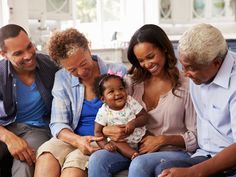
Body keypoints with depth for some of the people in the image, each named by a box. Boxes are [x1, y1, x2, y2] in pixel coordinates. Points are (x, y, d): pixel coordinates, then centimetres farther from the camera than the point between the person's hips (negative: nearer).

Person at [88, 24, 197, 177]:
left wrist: (163, 140, -15)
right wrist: (107, 130, -10)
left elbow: (195, 137, -2)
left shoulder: (185, 86, -2)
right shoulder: (133, 83, 12)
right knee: (98, 159, -24)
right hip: (135, 149, 4)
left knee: (139, 164, -36)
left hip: (174, 151, -4)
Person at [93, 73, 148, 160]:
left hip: (139, 137, 3)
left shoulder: (131, 102, -7)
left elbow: (145, 116, -5)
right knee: (114, 142, -31)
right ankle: (135, 155, -39)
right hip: (121, 141, -2)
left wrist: (134, 123, -26)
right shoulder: (103, 112, -11)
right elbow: (98, 132, -9)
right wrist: (105, 144, -27)